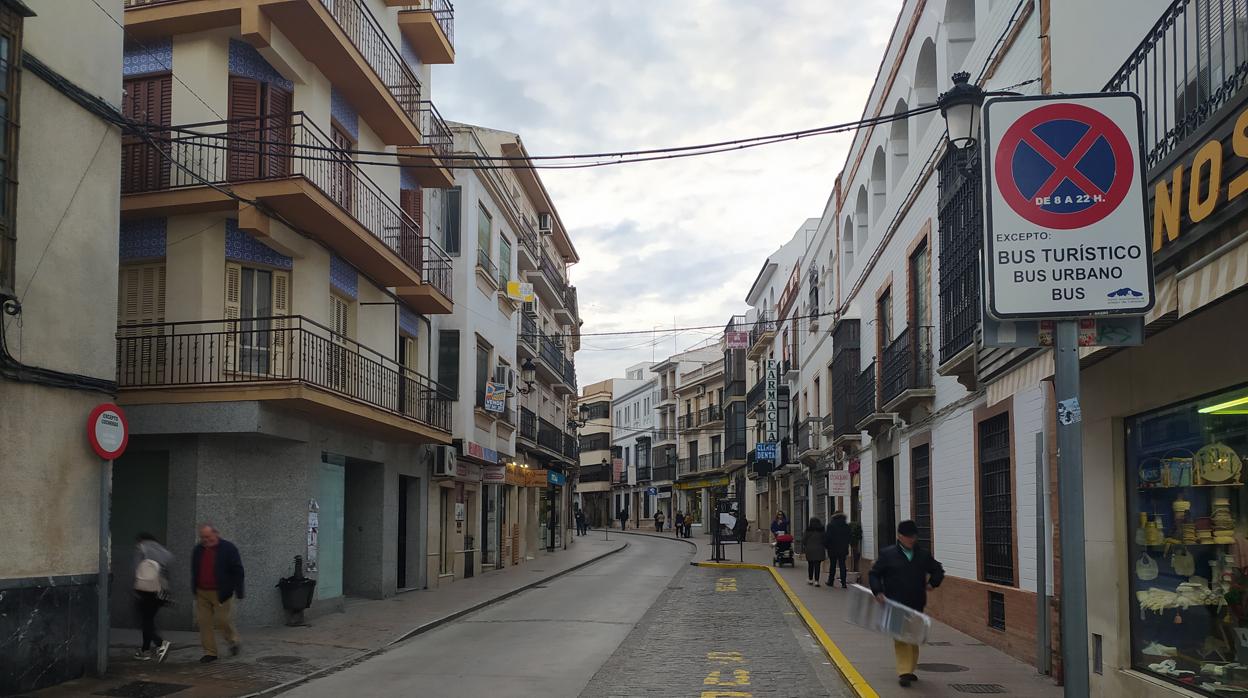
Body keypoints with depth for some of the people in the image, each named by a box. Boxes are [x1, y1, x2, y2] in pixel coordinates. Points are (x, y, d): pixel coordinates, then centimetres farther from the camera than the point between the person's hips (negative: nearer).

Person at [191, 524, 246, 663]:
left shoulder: (228, 548, -6)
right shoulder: (197, 550, 10)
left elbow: (237, 571, -6)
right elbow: (194, 572, 21)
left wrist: (239, 592, -8)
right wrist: (194, 590, 19)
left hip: (221, 593, -5)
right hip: (202, 593, 5)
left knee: (223, 620, -4)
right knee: (204, 621, 1)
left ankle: (234, 641, 24)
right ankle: (210, 652, 8)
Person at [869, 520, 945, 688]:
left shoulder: (923, 555, 7)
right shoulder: (888, 554, -3)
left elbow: (938, 570, 21)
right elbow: (874, 574, 1)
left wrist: (932, 583, 4)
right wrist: (878, 592, -12)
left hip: (916, 605, 4)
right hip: (896, 605, -4)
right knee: (901, 638, -11)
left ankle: (909, 670, 26)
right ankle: (904, 672, -12)